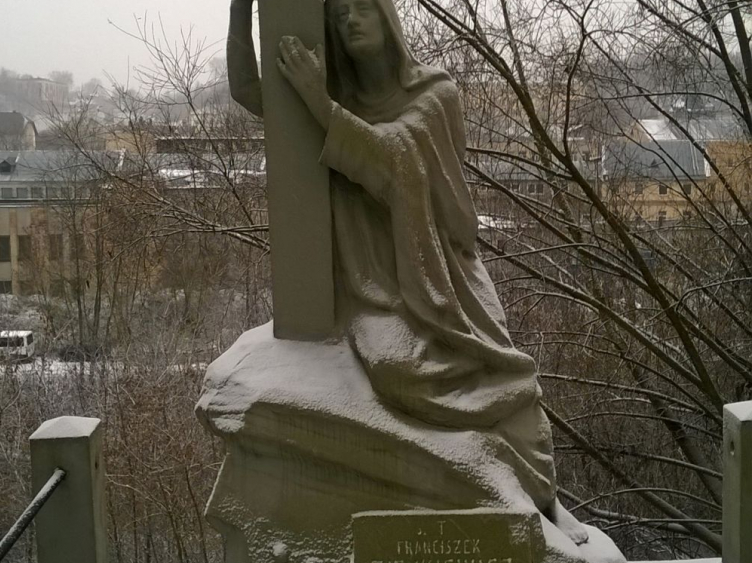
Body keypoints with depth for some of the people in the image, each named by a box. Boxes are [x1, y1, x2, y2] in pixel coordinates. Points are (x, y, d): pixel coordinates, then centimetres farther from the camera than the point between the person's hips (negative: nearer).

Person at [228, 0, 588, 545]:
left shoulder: (436, 91, -1)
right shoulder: (338, 93, 10)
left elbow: (391, 155, -18)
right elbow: (246, 89, 1)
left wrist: (320, 101, -22)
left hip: (437, 266, -1)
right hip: (373, 275, 2)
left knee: (505, 373, -21)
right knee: (394, 367, -29)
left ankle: (544, 497, 0)